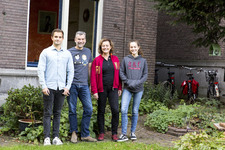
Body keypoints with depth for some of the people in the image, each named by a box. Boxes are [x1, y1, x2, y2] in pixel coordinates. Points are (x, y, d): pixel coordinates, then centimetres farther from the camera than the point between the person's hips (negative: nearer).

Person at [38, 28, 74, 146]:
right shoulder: (46, 52, 4)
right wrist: (43, 86, -9)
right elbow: (41, 70, -1)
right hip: (49, 87, -2)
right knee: (47, 113, -1)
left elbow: (70, 71, 11)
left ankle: (56, 137, 12)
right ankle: (47, 138, 3)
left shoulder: (67, 54, 11)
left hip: (61, 88, 2)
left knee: (57, 113, 7)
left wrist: (67, 87, 1)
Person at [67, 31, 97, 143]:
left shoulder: (88, 52, 14)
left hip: (84, 85, 3)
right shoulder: (69, 52, 2)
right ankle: (74, 133, 15)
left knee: (89, 109, -1)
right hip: (72, 84, -3)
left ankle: (85, 134, 9)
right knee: (72, 110, 2)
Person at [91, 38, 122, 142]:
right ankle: (101, 132, 19)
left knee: (115, 110, -7)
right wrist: (94, 91, -8)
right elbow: (93, 76, -3)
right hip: (102, 89, -1)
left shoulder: (115, 59, 7)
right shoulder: (97, 60, -1)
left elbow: (118, 74, 10)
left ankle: (114, 133, 5)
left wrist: (119, 88, 7)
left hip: (113, 88, 1)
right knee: (101, 111, 7)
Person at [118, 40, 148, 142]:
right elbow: (121, 72, 2)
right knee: (124, 110, -12)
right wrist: (128, 81, -13)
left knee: (135, 111, 8)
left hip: (138, 89, 1)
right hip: (127, 89, -1)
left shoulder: (143, 61, 7)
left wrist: (138, 82, -12)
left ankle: (133, 132, 20)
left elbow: (145, 74, 4)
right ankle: (124, 134, -6)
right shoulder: (125, 59, 5)